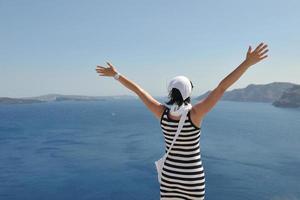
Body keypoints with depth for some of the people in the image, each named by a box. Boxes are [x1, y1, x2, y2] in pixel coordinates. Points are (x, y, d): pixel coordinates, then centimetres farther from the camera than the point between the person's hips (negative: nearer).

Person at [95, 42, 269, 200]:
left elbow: (138, 90, -5)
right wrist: (248, 62, -27)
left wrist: (115, 74, 4)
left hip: (170, 175, 3)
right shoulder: (195, 114, -22)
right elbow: (222, 87, -26)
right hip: (193, 178, -2)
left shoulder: (162, 113, -13)